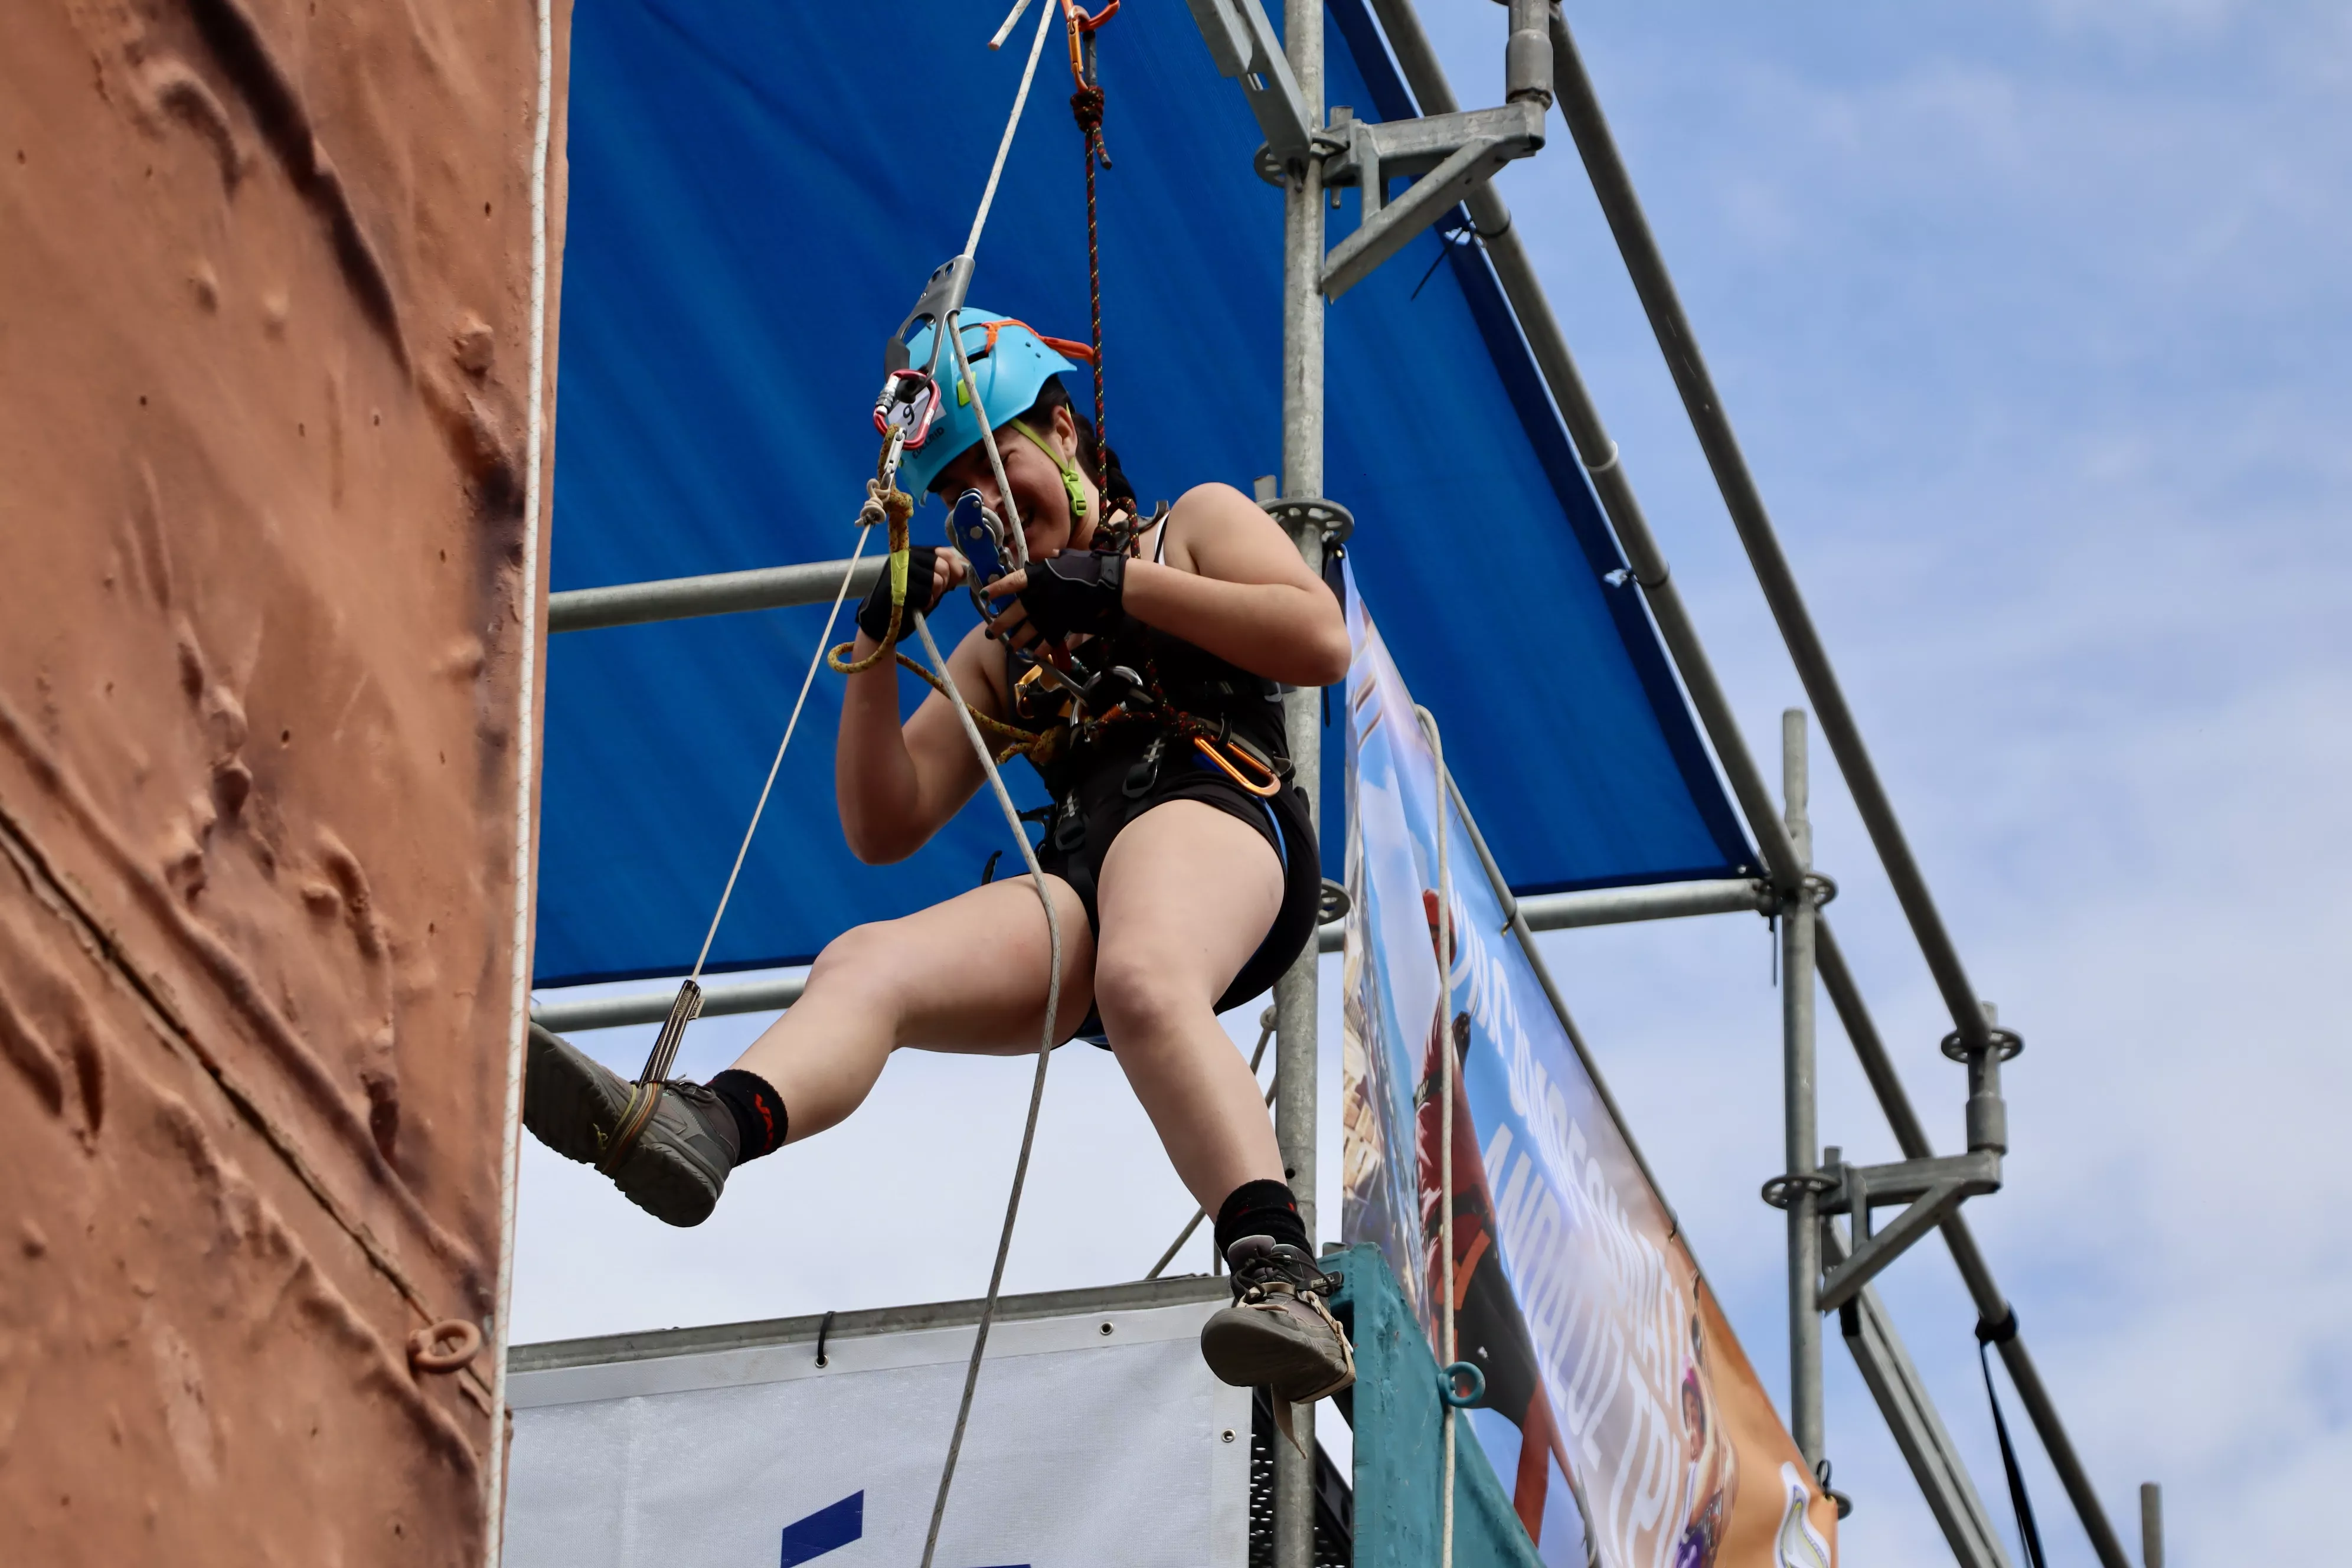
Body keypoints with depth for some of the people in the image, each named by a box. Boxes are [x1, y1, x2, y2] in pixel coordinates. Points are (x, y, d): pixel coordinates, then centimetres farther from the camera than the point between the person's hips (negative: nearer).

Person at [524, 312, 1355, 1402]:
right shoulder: (1003, 649, 35)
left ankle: (1284, 1281, -58)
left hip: (1213, 799, -5)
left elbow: (1322, 642, 3)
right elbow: (884, 829, 26)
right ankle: (705, 1127, -56)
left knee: (1142, 982, -41)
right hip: (1080, 881, 5)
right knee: (864, 966, -25)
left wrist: (1122, 585, 0)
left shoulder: (1195, 524, 23)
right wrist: (878, 647, 13)